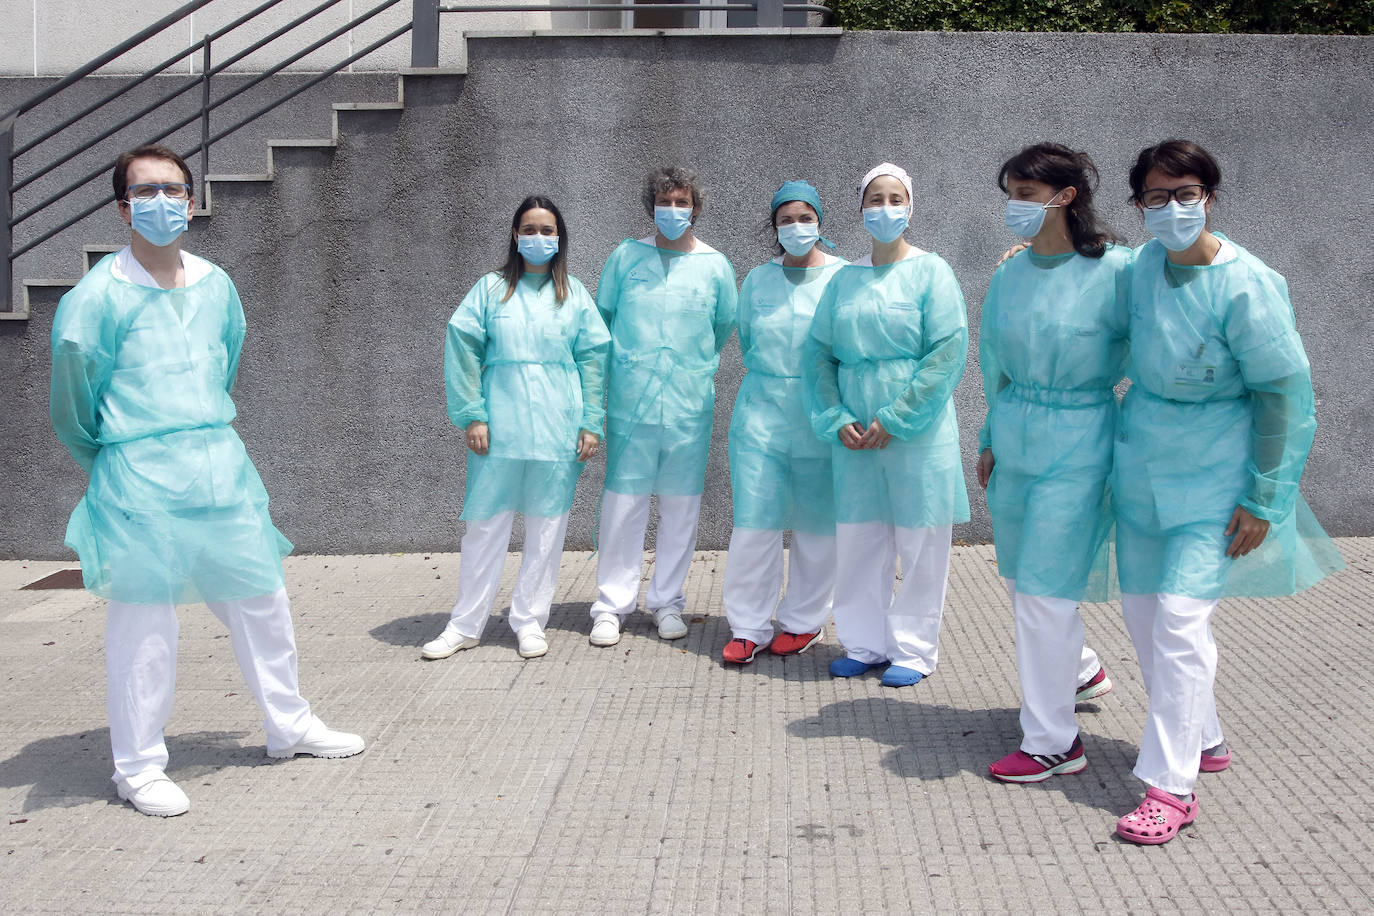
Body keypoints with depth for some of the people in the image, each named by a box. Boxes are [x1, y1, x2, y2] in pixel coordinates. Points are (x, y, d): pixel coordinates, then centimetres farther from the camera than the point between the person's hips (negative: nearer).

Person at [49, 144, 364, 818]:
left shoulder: (216, 285, 7)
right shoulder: (98, 296, -9)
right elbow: (73, 404, 0)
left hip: (221, 466, 6)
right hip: (139, 482, -5)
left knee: (262, 600, 12)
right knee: (142, 624, 2)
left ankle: (289, 726, 29)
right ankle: (138, 768, 15)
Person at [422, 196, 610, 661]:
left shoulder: (574, 294, 8)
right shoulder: (492, 288, 4)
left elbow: (593, 358, 6)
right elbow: (462, 346, 0)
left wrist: (591, 422, -1)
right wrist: (471, 415, -7)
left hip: (557, 429, 1)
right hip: (498, 428, -1)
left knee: (547, 525, 7)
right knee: (484, 523, 3)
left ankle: (530, 621, 19)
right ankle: (466, 624, 14)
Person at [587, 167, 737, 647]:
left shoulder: (715, 265, 5)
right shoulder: (625, 257, 5)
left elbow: (724, 327, 18)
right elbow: (602, 316, 16)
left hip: (690, 405, 1)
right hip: (630, 404, -1)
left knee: (681, 507, 6)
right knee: (622, 504, -1)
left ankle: (667, 602, 19)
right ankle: (612, 604, 9)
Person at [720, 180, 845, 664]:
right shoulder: (757, 280, 9)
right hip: (761, 415, 2)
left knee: (818, 525, 6)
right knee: (754, 523, -2)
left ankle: (804, 620, 22)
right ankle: (748, 626, 9)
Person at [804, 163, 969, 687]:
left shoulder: (930, 271, -3)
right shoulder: (844, 280, 10)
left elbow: (948, 353, -11)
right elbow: (819, 353, 9)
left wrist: (895, 420, -15)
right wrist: (837, 420, -5)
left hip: (917, 432, -4)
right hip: (855, 436, 4)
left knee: (921, 542, 3)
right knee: (857, 540, 8)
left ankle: (913, 649, 16)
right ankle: (864, 643, 22)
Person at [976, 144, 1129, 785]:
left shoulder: (1116, 271, -13)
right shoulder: (1009, 276, 5)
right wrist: (990, 440, 18)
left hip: (1078, 443, -6)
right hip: (1014, 437, 7)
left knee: (1044, 588, -6)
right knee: (1021, 578, 16)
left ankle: (1052, 742, 7)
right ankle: (1082, 670, 44)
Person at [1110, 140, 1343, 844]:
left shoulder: (1245, 285, -18)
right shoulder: (1143, 264, 0)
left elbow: (1283, 394, -14)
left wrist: (1264, 500, -14)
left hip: (1212, 479, -7)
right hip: (1142, 469, 7)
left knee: (1180, 617, -12)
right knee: (1141, 609, 11)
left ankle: (1171, 787, -3)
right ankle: (1204, 740, 32)